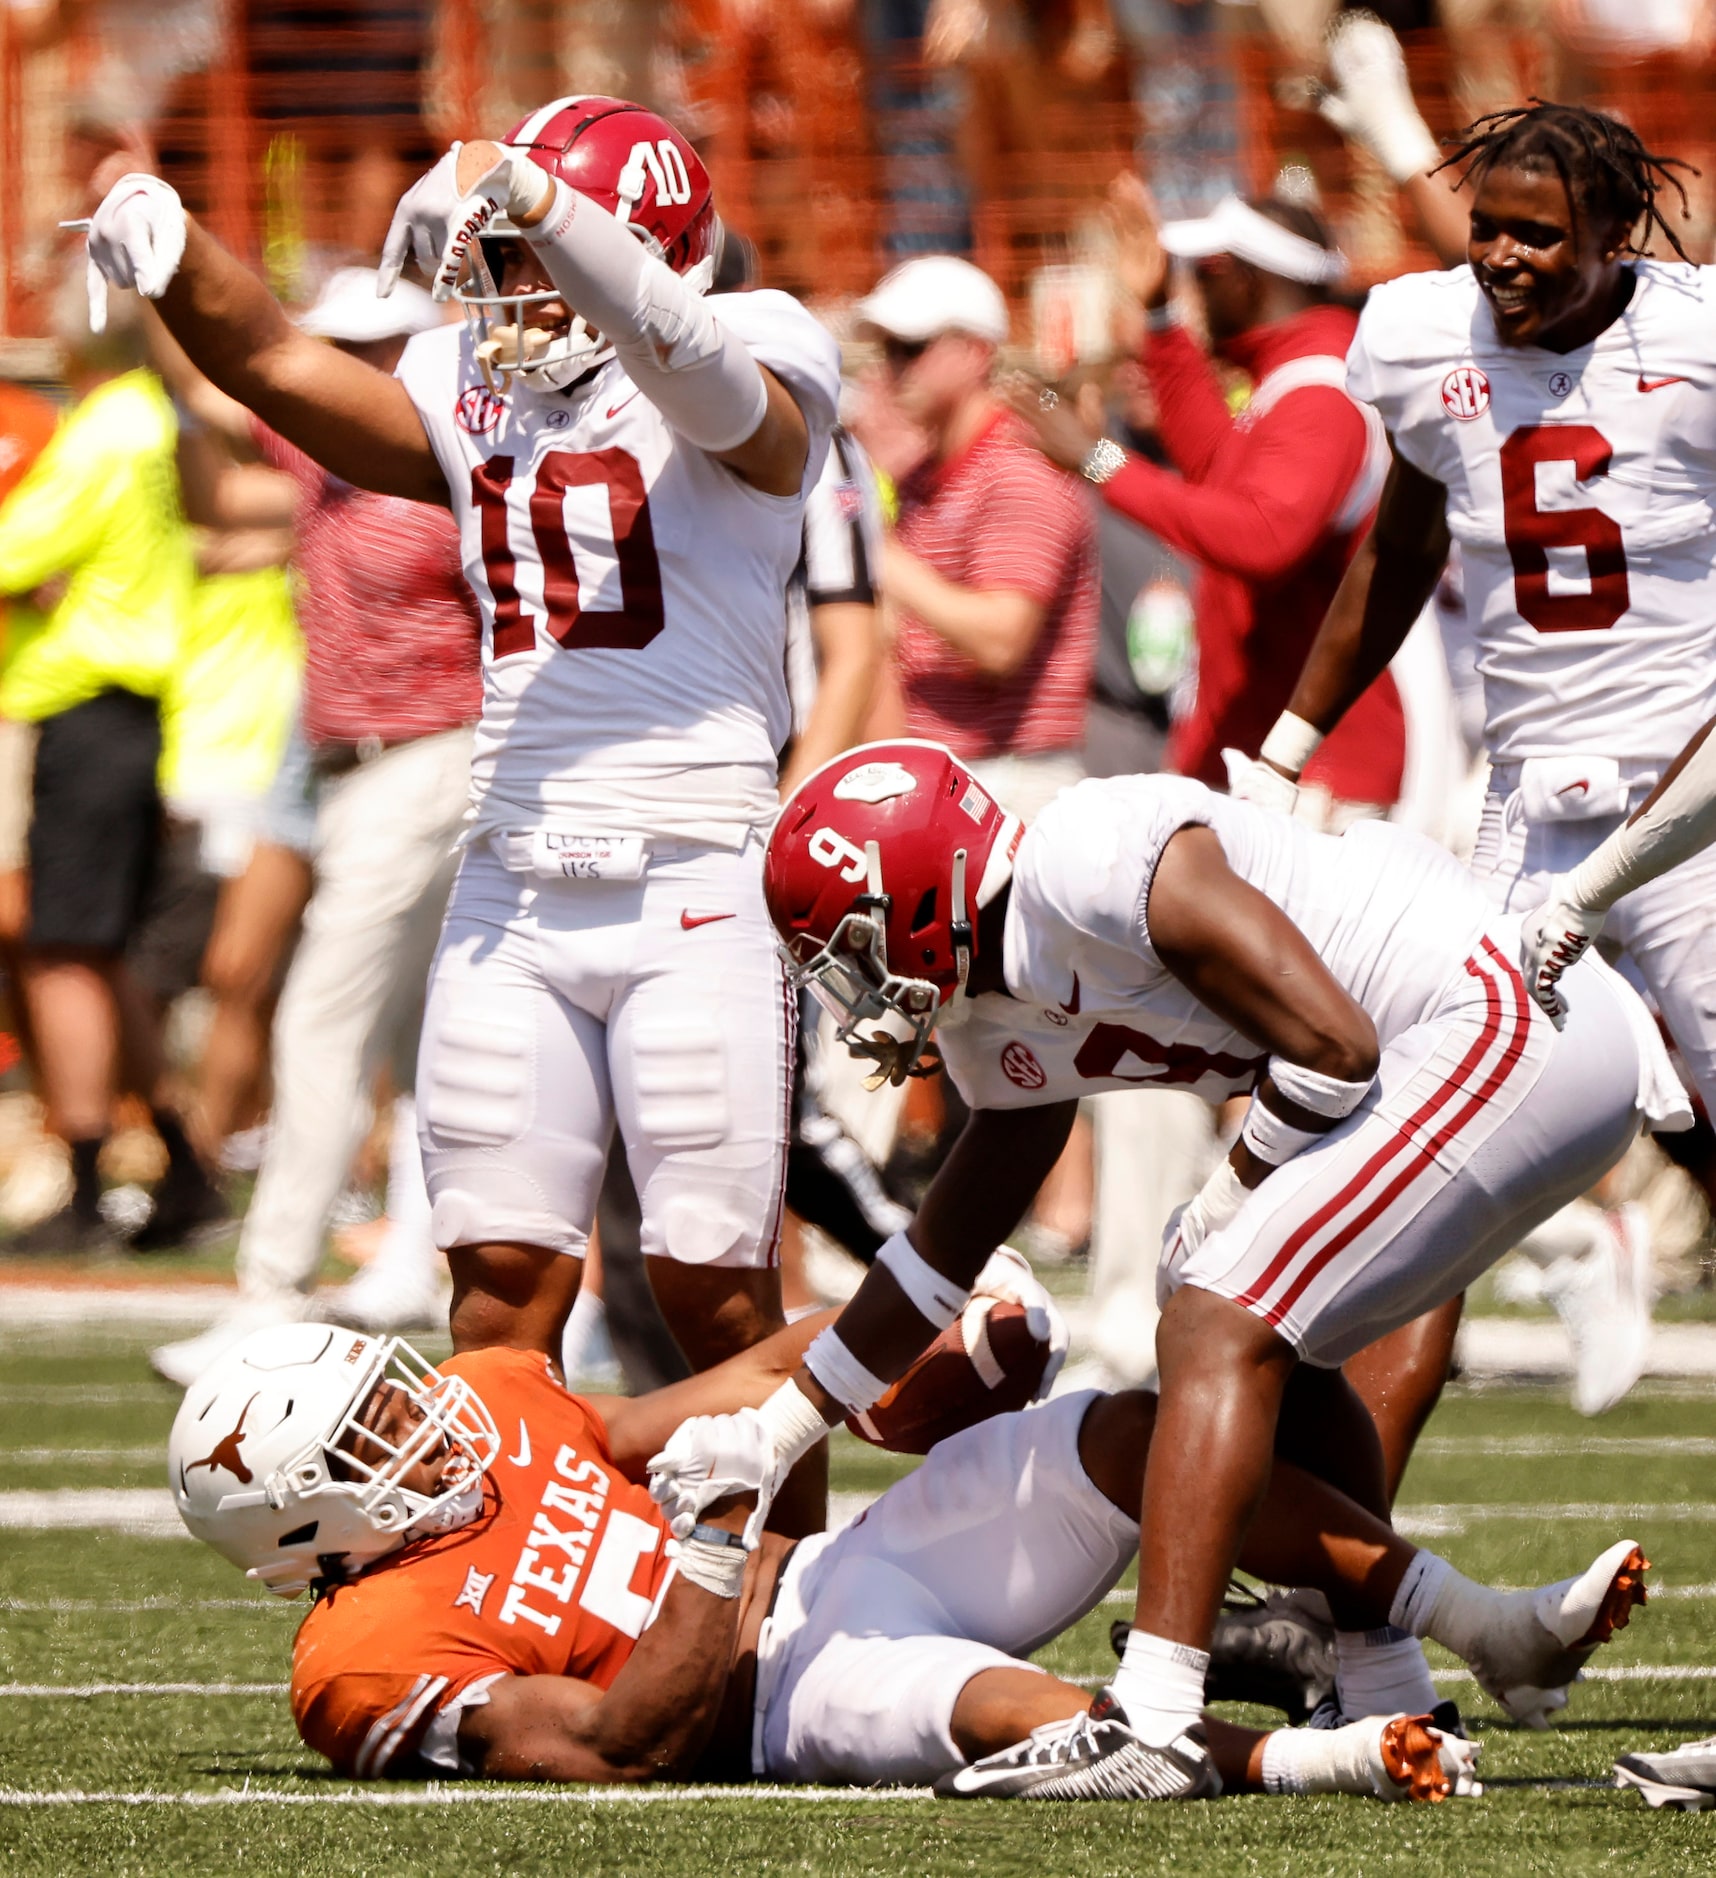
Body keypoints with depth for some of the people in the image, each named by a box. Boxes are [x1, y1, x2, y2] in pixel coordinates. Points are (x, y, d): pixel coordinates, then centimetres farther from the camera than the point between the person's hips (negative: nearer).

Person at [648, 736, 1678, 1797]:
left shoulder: (1093, 866, -17)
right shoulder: (1000, 1031, 14)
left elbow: (1333, 1044, -19)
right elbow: (946, 1260, 25)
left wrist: (1227, 1205, -5)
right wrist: (773, 1434, 28)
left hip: (1507, 1023, -10)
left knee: (1220, 1334, -13)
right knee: (1279, 1347, 21)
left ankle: (1154, 1722, -20)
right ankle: (1387, 1696, 29)